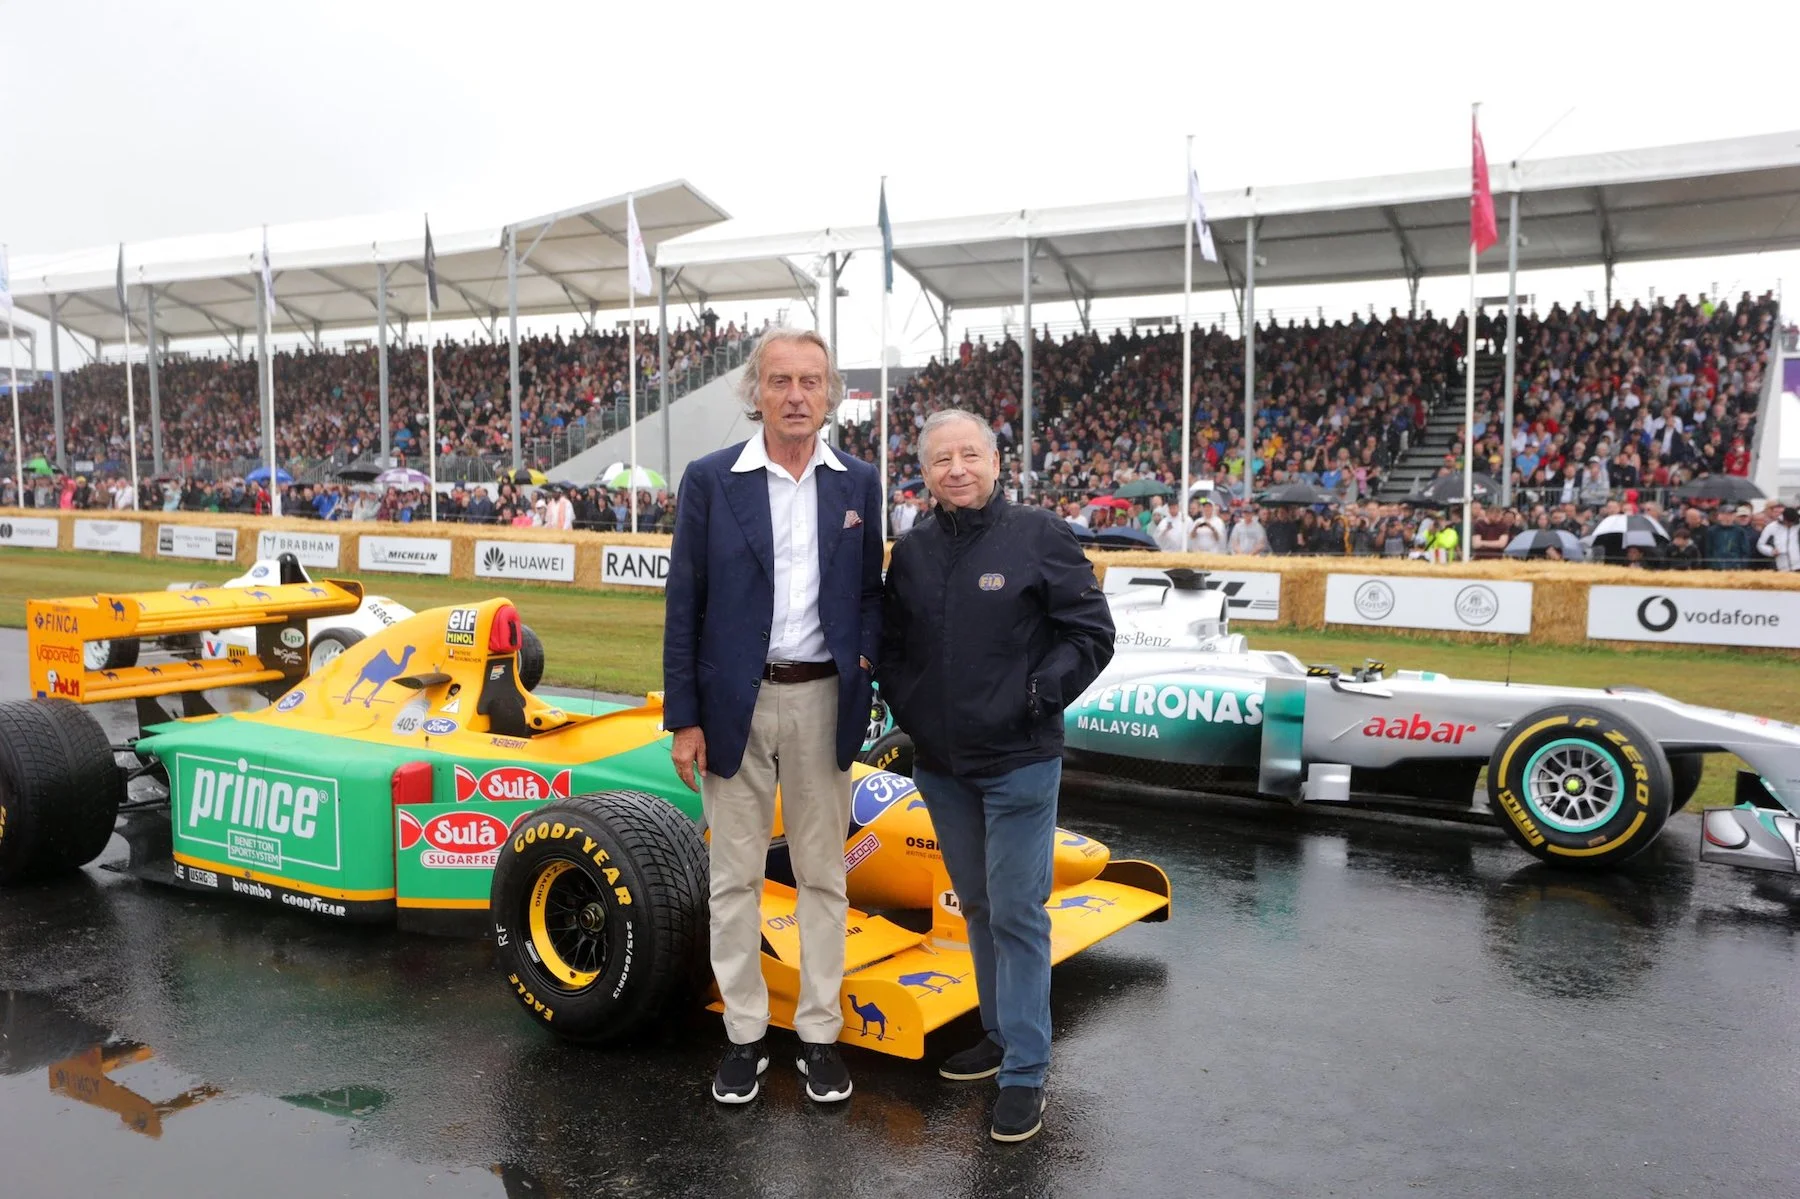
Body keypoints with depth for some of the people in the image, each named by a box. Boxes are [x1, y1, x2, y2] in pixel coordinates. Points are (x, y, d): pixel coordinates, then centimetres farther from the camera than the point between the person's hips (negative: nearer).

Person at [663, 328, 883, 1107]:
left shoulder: (858, 484, 4)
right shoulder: (709, 480, -3)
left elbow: (870, 590, 11)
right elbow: (684, 605, -2)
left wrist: (866, 658, -8)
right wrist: (683, 718, -5)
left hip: (823, 700, 2)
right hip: (734, 702, -1)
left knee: (822, 875, 10)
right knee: (735, 878, 9)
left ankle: (820, 1034, 24)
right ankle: (744, 1035, 24)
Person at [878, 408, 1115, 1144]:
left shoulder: (1038, 536, -7)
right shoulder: (911, 552, 7)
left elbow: (1091, 632, -6)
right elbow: (890, 643, 16)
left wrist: (1039, 699, -12)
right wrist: (905, 708, 3)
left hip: (1019, 765, -5)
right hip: (939, 766, 5)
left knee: (1018, 915, -2)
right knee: (977, 908, 17)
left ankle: (1025, 1073, 9)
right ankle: (1001, 1033, 34)